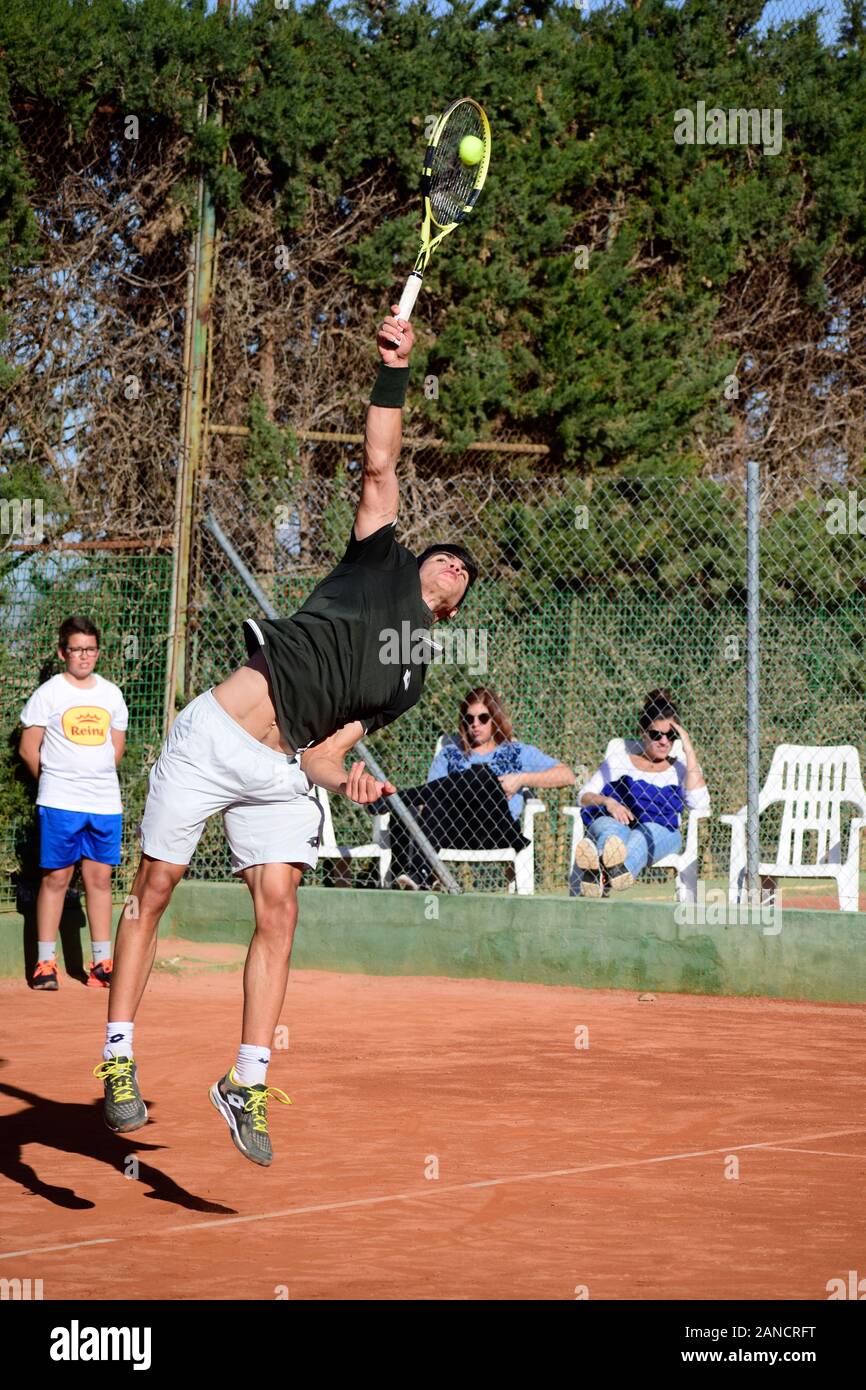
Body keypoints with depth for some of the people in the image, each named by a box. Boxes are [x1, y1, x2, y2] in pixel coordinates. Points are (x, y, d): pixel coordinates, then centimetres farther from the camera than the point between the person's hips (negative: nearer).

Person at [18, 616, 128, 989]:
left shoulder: (111, 693, 11)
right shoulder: (49, 693, -2)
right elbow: (28, 749, 0)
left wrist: (96, 777, 11)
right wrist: (55, 781, 5)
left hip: (105, 801, 4)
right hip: (59, 803, -4)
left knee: (100, 877, 5)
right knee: (56, 876, -3)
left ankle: (102, 962, 9)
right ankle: (45, 963, 1)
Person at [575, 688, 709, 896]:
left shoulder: (680, 768, 23)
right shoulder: (619, 761, 25)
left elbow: (699, 804, 3)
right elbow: (584, 796, 16)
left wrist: (689, 751, 4)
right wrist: (607, 801, -9)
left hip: (660, 832, -1)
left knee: (643, 835, -39)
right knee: (612, 829, -38)